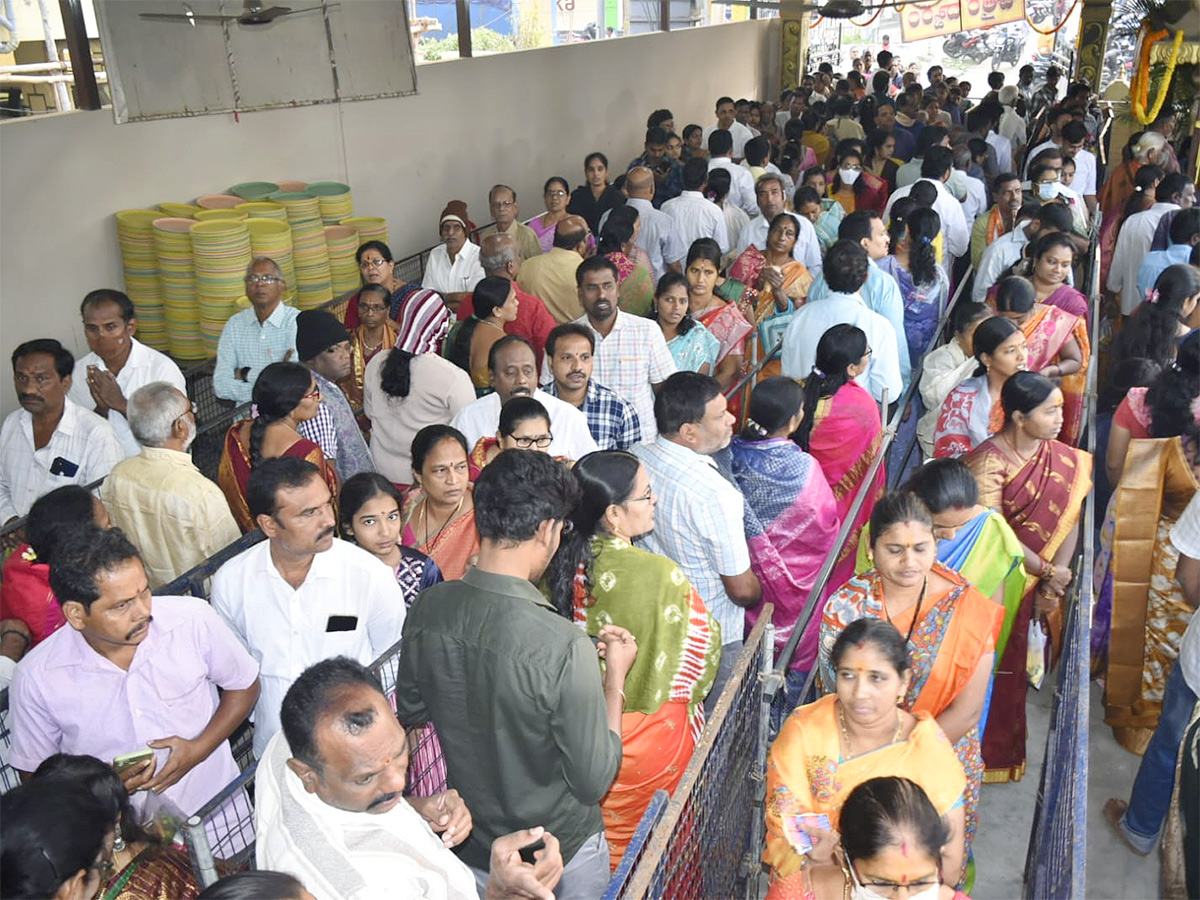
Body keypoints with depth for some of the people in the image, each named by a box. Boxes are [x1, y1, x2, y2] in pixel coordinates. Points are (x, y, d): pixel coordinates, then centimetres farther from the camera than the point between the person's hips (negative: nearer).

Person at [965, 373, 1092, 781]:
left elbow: (1069, 522, -4)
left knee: (1017, 669, 17)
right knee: (992, 669, 8)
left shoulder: (1066, 461, -2)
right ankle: (987, 752, 30)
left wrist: (1051, 585, -12)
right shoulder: (988, 461, -19)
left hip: (1036, 586, 5)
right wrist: (1048, 571, -14)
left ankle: (1004, 751, 38)